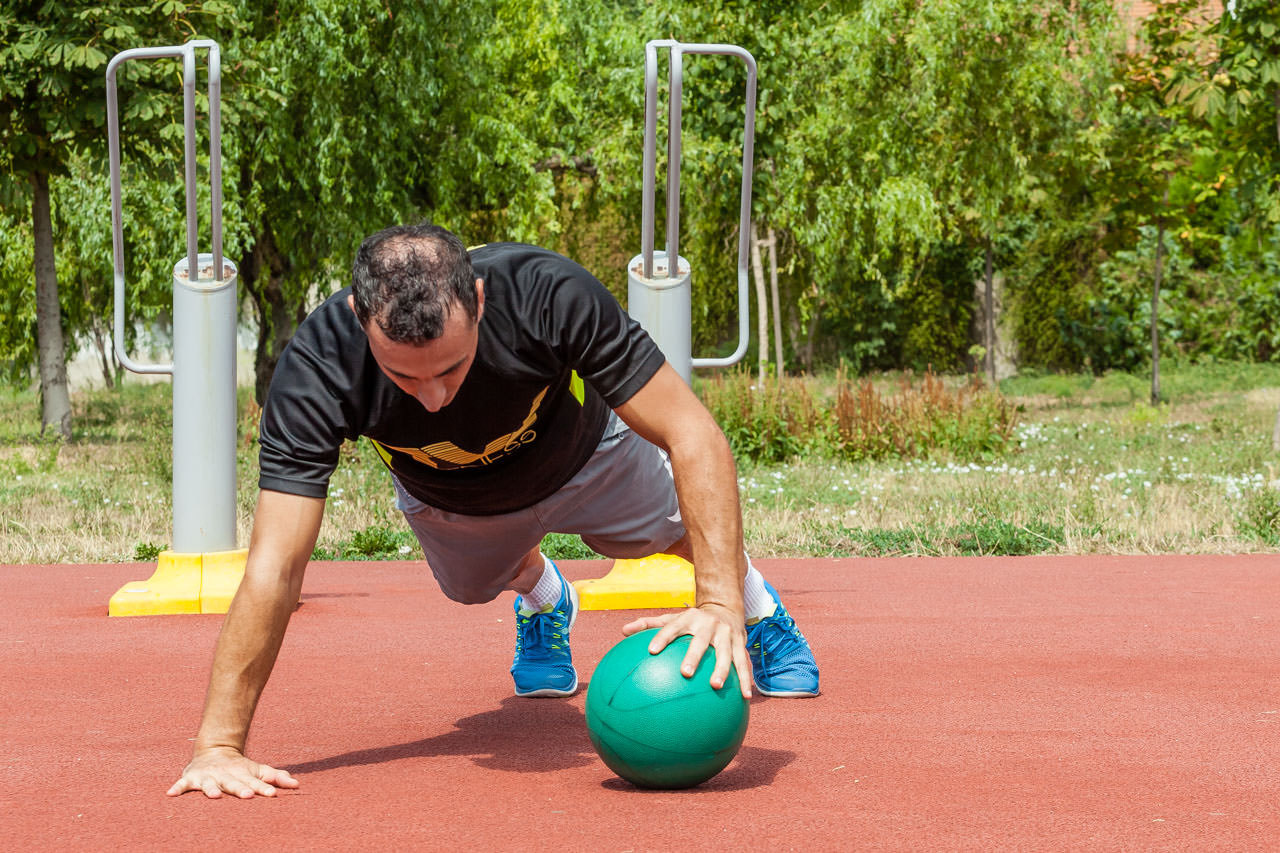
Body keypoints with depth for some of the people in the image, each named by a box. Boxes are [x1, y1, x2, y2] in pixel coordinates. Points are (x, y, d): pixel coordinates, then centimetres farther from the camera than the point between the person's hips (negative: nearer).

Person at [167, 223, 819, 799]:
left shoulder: (550, 295, -47)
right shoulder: (316, 370, -45)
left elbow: (693, 437, -43)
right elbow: (275, 568, -44)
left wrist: (720, 603, -55)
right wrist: (219, 745, -50)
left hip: (583, 458, -1)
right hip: (447, 501, 1)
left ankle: (757, 608, 56)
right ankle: (542, 598, 62)